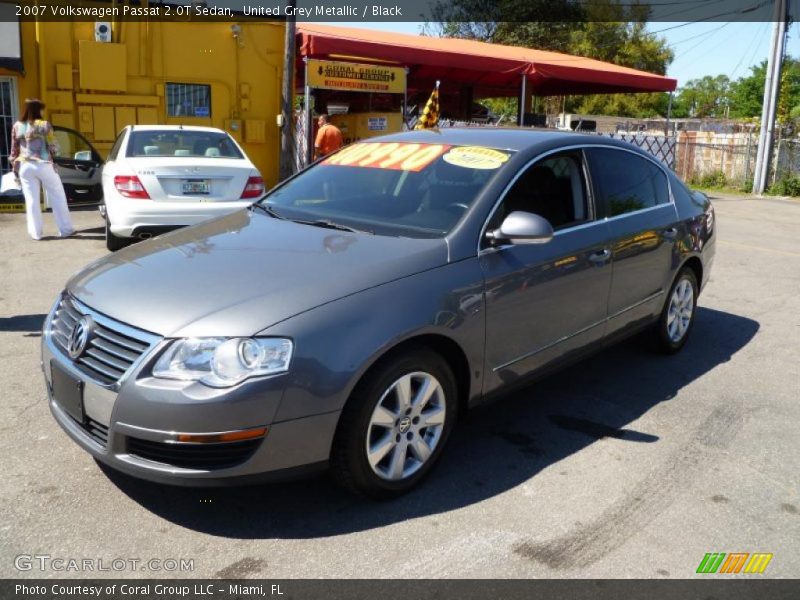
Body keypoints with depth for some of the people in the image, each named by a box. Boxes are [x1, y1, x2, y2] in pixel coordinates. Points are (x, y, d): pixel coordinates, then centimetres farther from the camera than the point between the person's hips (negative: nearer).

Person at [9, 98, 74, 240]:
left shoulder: (17, 126, 6)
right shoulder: (44, 125, -6)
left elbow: (14, 150, 10)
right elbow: (53, 148, -4)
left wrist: (15, 167, 19)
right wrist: (53, 154, 17)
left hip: (25, 166, 4)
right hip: (43, 165, -3)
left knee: (31, 200, 6)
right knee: (58, 197, 6)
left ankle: (36, 232, 6)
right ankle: (65, 229, 7)